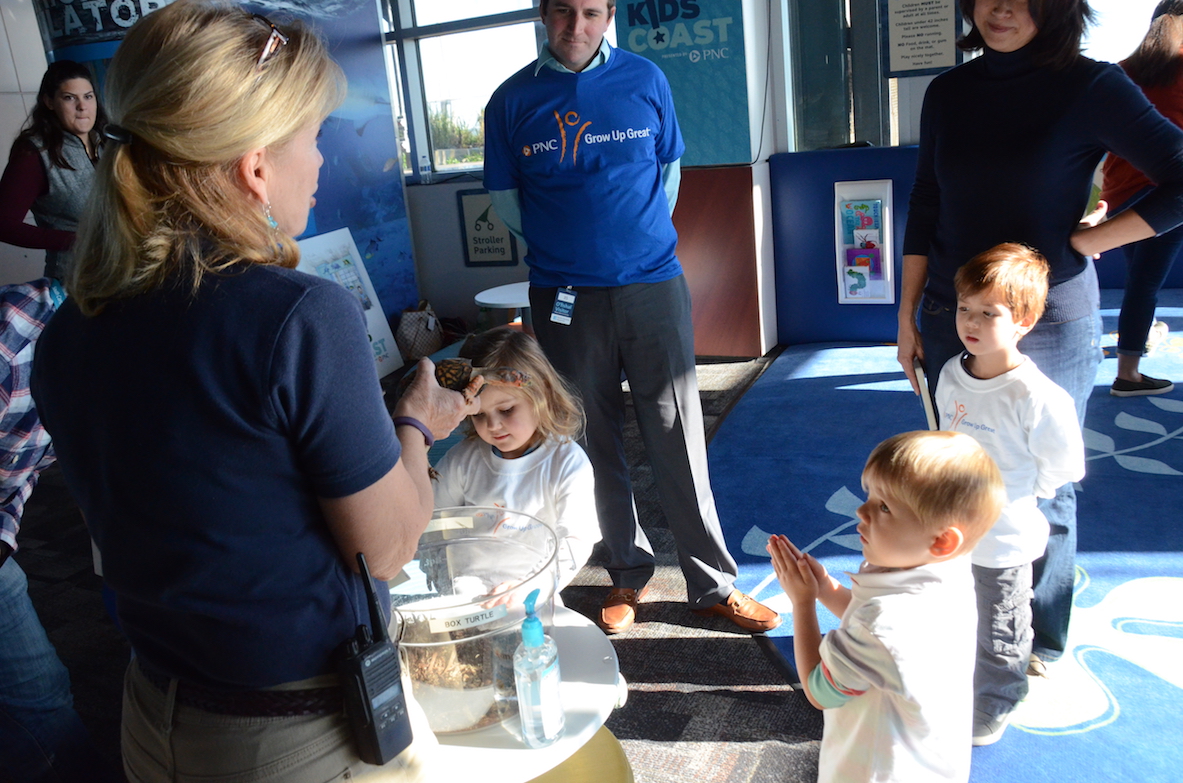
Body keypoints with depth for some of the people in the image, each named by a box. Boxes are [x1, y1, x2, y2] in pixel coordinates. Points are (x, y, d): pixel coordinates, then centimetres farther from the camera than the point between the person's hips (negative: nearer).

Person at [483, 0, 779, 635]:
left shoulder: (644, 80, 5)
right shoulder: (512, 99, 4)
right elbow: (505, 199, 11)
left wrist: (638, 241, 9)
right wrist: (564, 248, 7)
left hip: (652, 285, 0)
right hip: (564, 298, 1)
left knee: (677, 439, 1)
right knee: (596, 443, 9)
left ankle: (712, 585, 15)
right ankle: (628, 575, 26)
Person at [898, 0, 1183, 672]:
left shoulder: (1090, 87, -8)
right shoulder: (949, 93, 6)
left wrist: (1091, 238, -12)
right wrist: (908, 315, 9)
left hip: (1051, 325, -4)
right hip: (951, 320, 4)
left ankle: (1040, 641, 29)